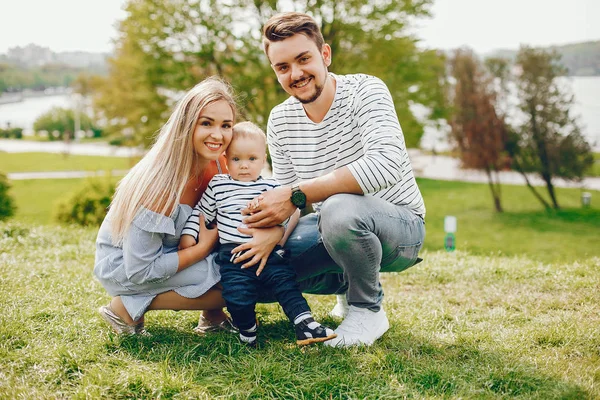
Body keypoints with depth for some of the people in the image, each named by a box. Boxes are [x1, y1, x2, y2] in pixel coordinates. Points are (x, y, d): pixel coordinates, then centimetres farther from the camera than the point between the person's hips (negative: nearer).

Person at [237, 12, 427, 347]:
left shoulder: (365, 90, -17)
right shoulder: (280, 121, 0)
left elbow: (387, 165, -35)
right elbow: (286, 199, 0)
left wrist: (297, 194, -36)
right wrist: (274, 231, -24)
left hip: (401, 227, -6)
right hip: (334, 229, 6)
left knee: (339, 209, -38)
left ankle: (369, 309, -9)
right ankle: (349, 287, 13)